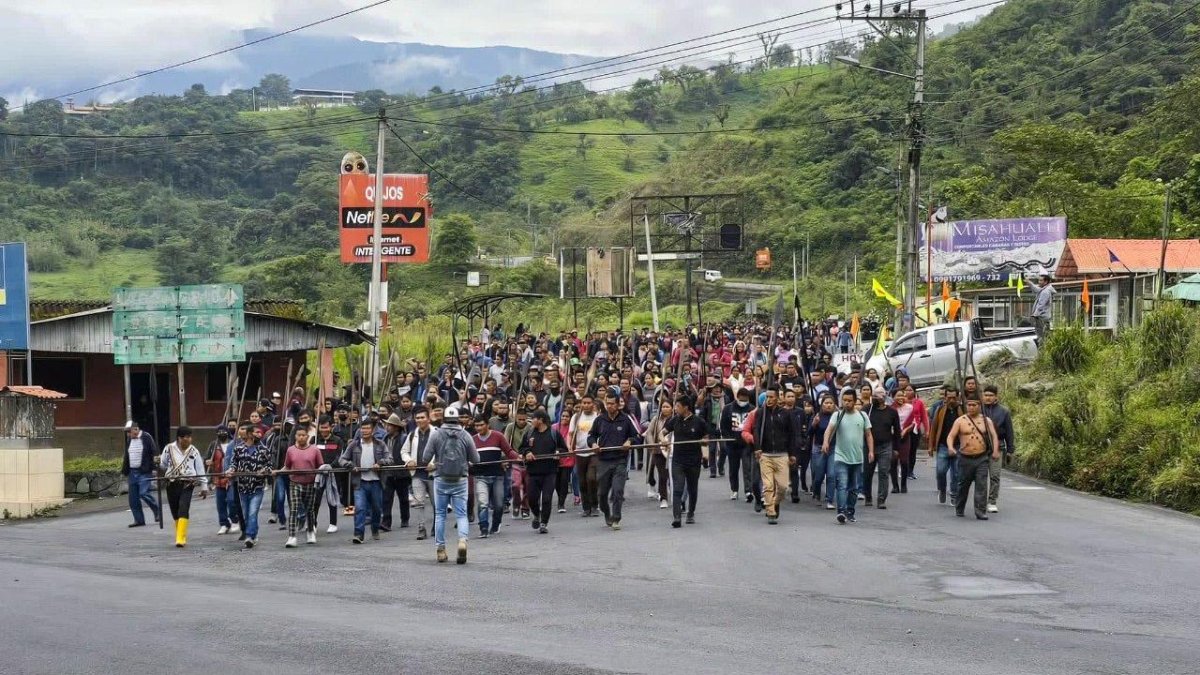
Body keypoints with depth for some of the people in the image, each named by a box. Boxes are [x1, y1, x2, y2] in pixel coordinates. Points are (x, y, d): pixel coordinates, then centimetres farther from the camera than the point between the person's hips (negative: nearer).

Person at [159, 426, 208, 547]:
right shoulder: (169, 448, 4)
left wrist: (204, 486, 10)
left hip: (187, 484, -1)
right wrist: (158, 464, -2)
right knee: (175, 513, 7)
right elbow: (163, 465, 16)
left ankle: (181, 539, -18)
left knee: (183, 511, -15)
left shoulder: (193, 451, 7)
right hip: (172, 484, 1)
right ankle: (181, 537, 21)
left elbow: (200, 469, 10)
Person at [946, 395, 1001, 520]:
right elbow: (951, 436, -3)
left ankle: (981, 512, -9)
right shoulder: (960, 421, 2)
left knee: (982, 485, -8)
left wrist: (995, 450, -13)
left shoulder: (986, 421, 7)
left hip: (982, 458, 0)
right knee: (963, 485, 10)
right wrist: (951, 448, -23)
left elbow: (994, 436, 3)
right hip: (965, 458, 0)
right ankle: (959, 509, 27)